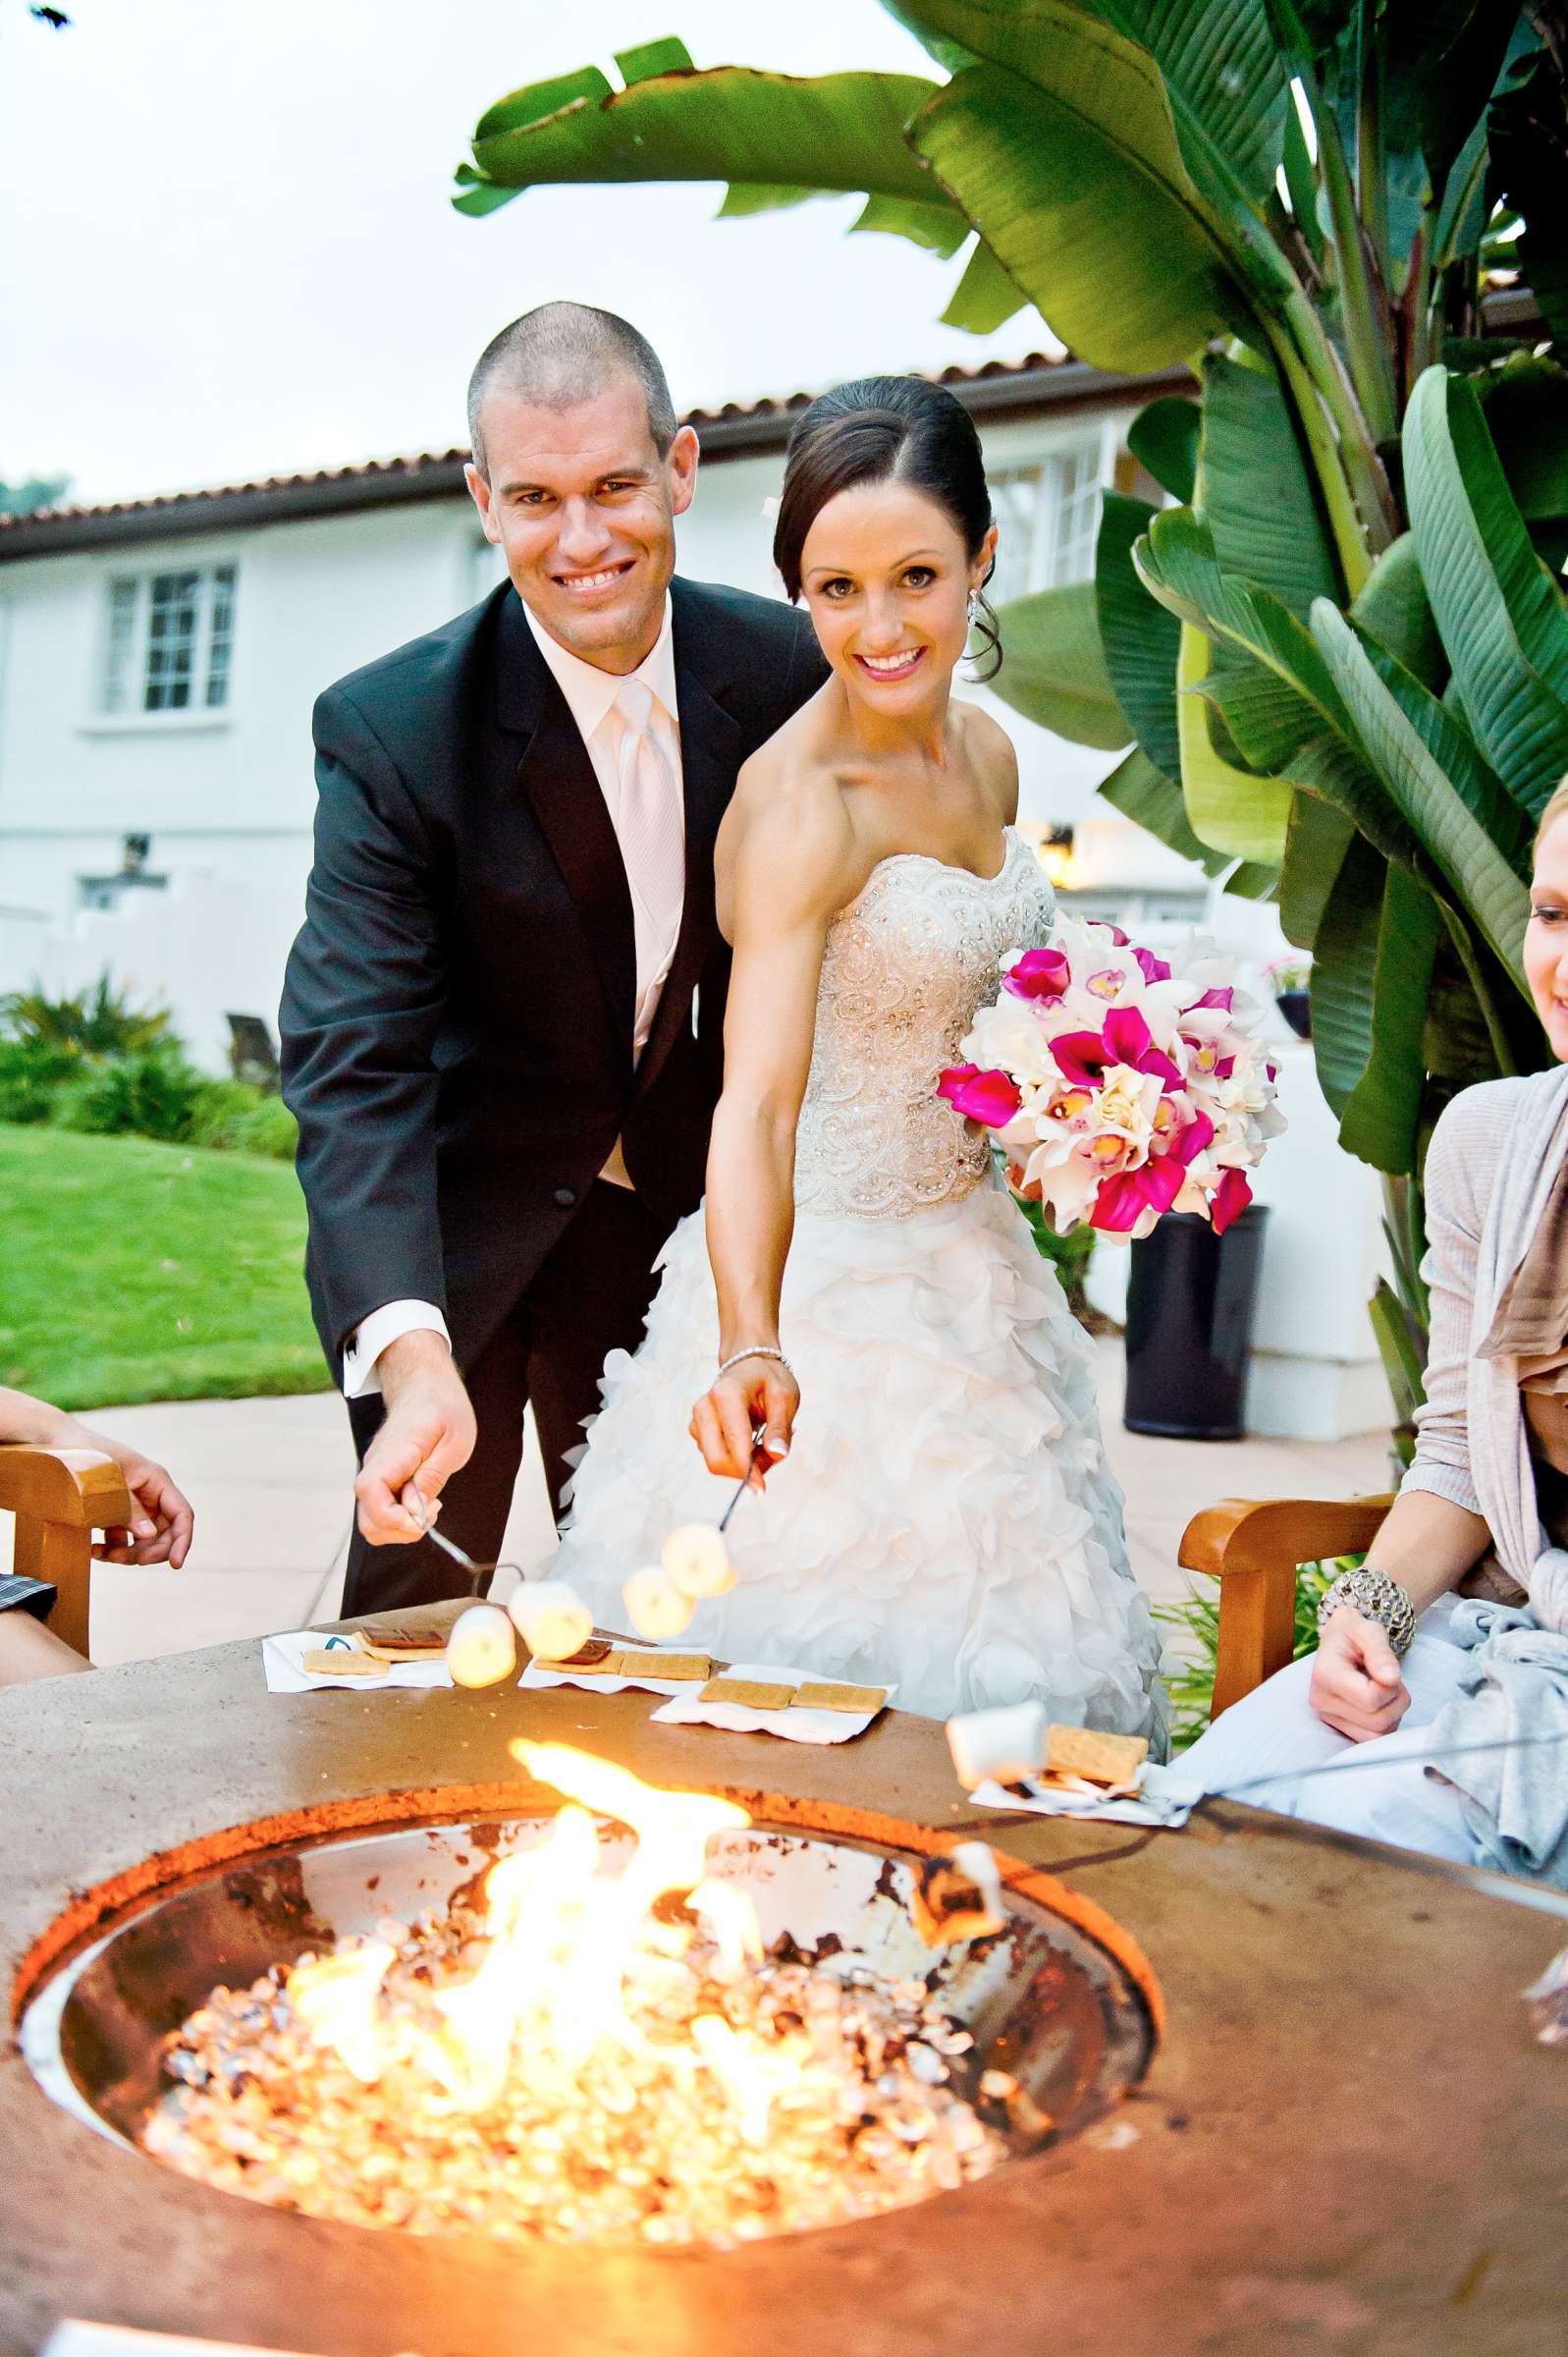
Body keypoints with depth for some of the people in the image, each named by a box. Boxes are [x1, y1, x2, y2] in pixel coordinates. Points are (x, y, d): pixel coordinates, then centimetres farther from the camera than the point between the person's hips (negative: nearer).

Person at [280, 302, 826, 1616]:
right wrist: (410, 1353, -41)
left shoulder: (786, 672, -11)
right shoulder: (391, 729, -21)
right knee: (414, 1611, 7)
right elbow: (352, 1057, -28)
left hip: (683, 1218, 3)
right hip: (455, 1228, -2)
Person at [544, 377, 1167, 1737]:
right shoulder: (800, 801, -23)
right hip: (822, 1291, -7)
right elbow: (757, 1100, -36)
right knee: (839, 1681, 4)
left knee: (1015, 1660, 19)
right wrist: (751, 1349, -50)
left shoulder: (986, 755, 1)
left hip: (972, 1270, 8)